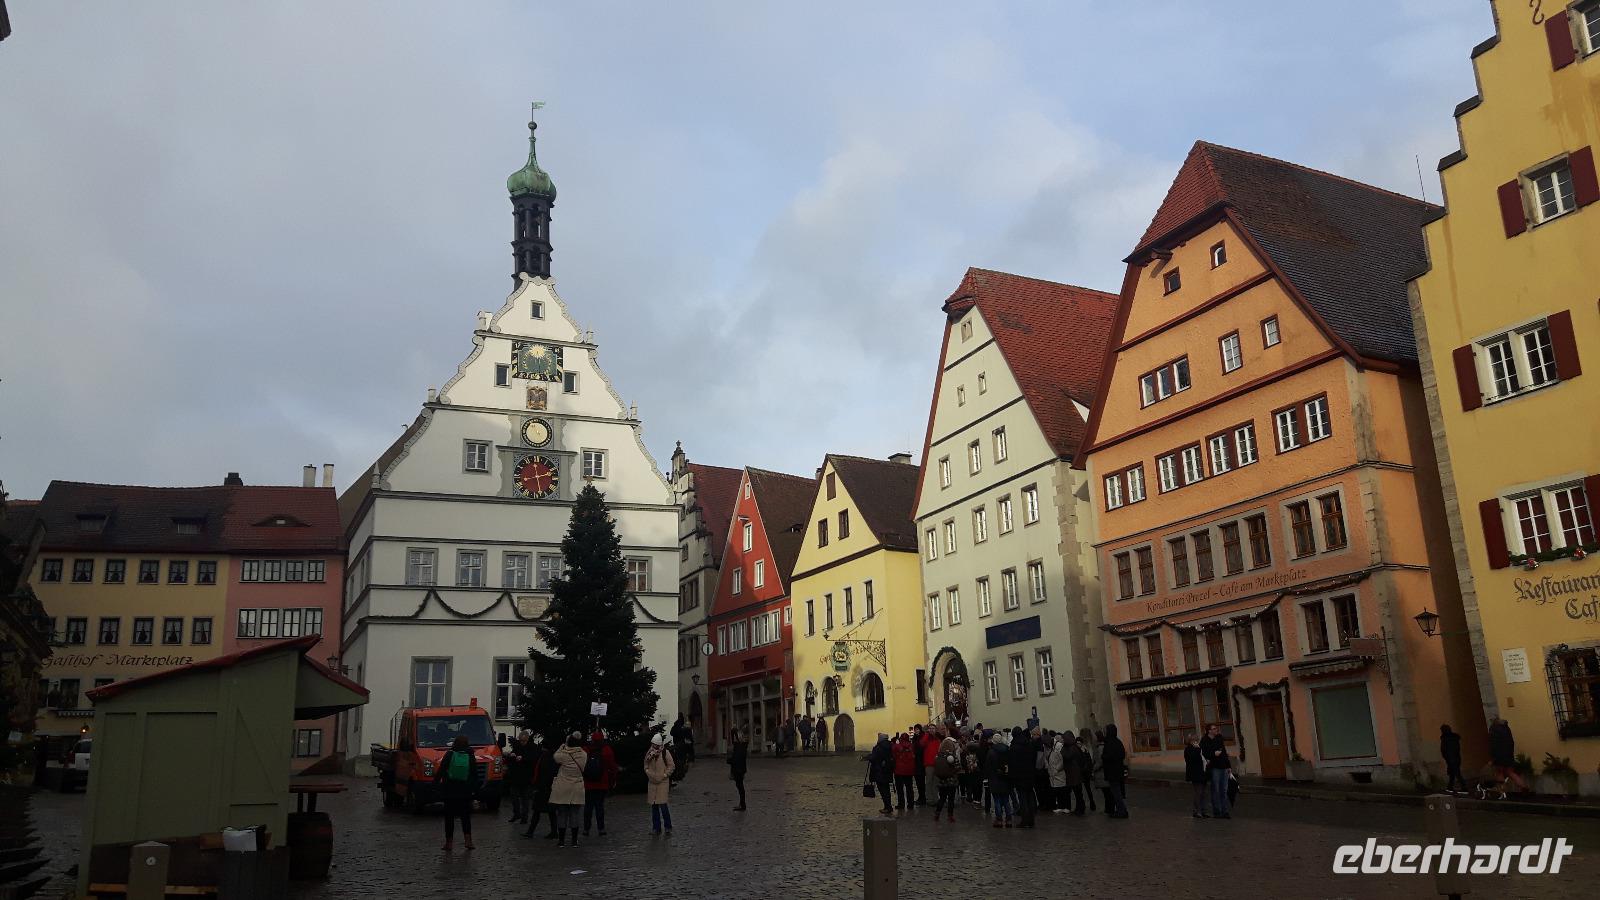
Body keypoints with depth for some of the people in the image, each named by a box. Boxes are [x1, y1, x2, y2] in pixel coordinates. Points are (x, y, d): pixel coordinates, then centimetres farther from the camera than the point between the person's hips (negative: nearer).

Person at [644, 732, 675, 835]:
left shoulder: (665, 753, -6)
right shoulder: (649, 753, 7)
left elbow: (671, 766, -3)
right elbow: (646, 766, 16)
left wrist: (665, 775, -8)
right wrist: (649, 773, 0)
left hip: (663, 782, -5)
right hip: (652, 782, 5)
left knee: (663, 805, -9)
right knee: (654, 806, 8)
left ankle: (668, 827, 4)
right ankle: (656, 827, 16)